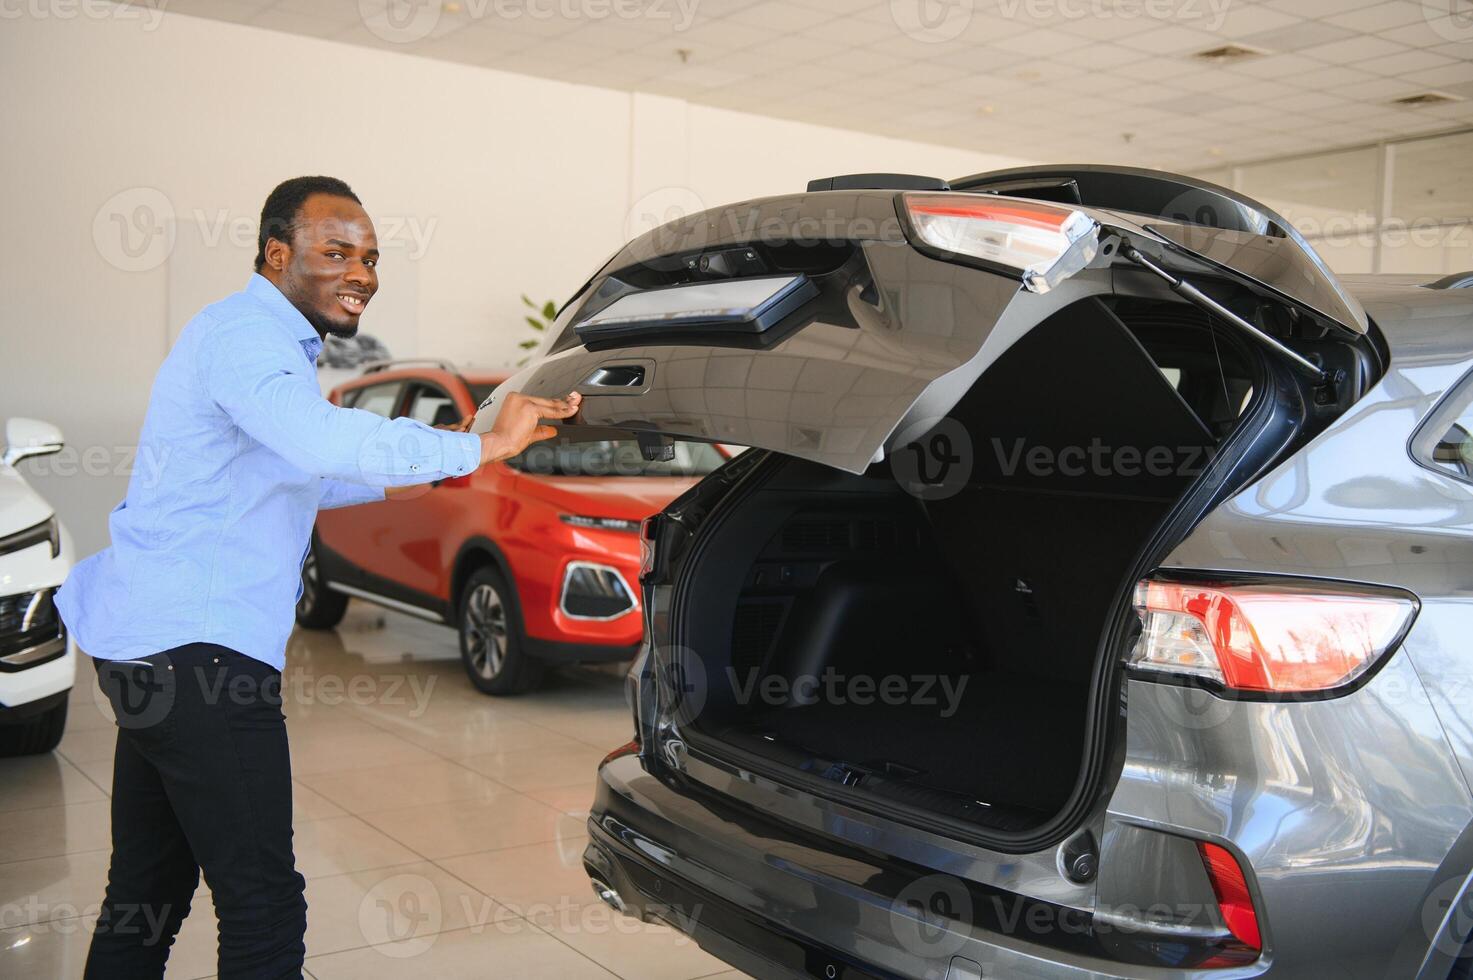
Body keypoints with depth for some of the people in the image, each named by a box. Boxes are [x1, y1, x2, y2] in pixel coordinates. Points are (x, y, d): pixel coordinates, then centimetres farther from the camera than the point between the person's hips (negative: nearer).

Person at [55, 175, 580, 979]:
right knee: (263, 905, -9)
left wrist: (392, 482, 23)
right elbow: (320, 439, -32)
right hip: (196, 649, -11)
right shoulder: (242, 332, -13)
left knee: (147, 895, 18)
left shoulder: (267, 341, 21)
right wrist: (482, 445, -27)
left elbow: (279, 476, 34)